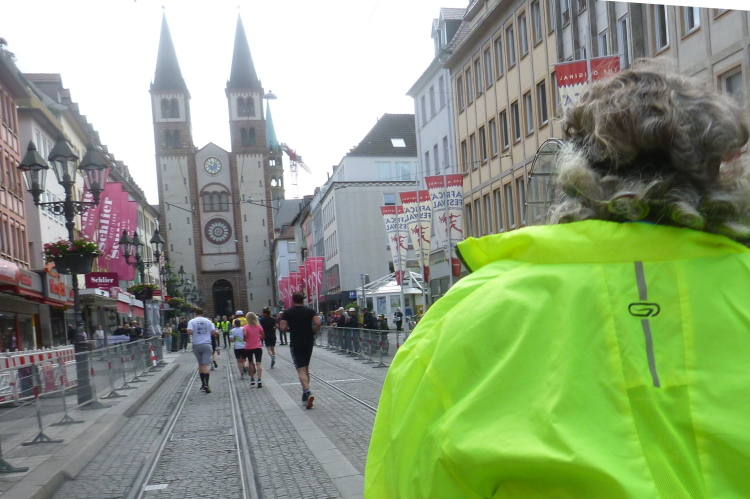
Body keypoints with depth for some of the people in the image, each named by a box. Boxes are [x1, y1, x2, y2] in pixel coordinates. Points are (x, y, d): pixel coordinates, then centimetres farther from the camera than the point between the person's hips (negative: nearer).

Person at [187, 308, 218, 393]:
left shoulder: (192, 321, 0)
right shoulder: (208, 321, 4)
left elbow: (189, 332, -13)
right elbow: (214, 332, -1)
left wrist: (195, 333, 8)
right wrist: (217, 333, 21)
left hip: (196, 345, 1)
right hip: (207, 345, -1)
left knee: (200, 364, 15)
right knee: (207, 364, -6)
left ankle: (203, 384, 19)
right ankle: (206, 384, -19)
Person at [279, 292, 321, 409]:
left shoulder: (287, 312, -1)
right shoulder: (310, 311, 3)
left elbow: (282, 328, -11)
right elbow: (318, 323, -13)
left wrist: (290, 329, 9)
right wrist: (313, 332, 3)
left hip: (295, 344, -3)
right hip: (309, 342, 3)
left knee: (301, 370, -6)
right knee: (306, 368, 17)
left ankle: (308, 392, -27)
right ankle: (305, 395, 22)